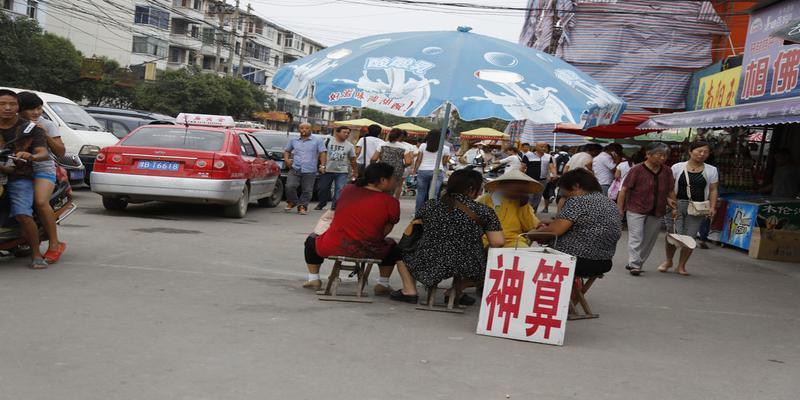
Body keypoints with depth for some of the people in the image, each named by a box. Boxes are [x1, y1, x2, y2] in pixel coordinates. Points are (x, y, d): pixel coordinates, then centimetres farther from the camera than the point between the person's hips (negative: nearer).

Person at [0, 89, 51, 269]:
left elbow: (44, 153, -10)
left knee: (23, 215, -21)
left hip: (19, 178, -3)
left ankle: (36, 254, -9)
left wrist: (31, 156, -35)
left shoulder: (31, 129, 1)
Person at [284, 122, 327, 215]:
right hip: (295, 169, 2)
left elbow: (323, 153, 1)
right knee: (289, 187, -10)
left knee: (307, 190, -2)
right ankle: (292, 202, 13)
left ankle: (302, 206, 11)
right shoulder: (293, 141, 16)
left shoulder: (317, 141, 7)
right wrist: (286, 159, 4)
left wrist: (323, 166, -11)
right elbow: (287, 150, 24)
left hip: (310, 171, -2)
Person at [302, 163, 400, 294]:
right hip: (368, 252, -2)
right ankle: (383, 284, 26)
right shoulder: (391, 202, -5)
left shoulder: (348, 190, 8)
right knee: (392, 246, 32)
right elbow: (386, 230, 2)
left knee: (312, 239, 34)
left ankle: (313, 279, 26)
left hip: (333, 247, 2)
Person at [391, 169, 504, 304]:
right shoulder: (485, 212, -2)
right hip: (468, 270, -1)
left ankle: (409, 290, 10)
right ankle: (457, 292, 18)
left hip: (429, 266, 1)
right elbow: (498, 243, -6)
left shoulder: (430, 205, 5)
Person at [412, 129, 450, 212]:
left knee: (421, 193, 9)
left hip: (423, 171, 1)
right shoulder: (445, 148, 1)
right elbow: (444, 163, 6)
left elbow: (418, 160, 4)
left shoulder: (423, 146, 4)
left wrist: (414, 170, 12)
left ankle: (418, 212, 14)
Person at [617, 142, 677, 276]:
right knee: (636, 237, -9)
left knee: (649, 240, 9)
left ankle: (635, 263, 20)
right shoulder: (637, 170, -8)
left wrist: (670, 200, -2)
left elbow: (671, 190, 18)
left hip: (657, 212, 5)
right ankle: (634, 265, -8)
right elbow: (624, 190, -6)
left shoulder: (667, 172, 7)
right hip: (636, 210, -5)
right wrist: (620, 209, -9)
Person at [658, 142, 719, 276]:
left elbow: (713, 190, 10)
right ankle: (668, 261, 21)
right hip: (677, 205, -1)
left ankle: (681, 266, 15)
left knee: (690, 237, -1)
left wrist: (713, 207, -3)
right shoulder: (677, 167, 3)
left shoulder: (711, 170, 9)